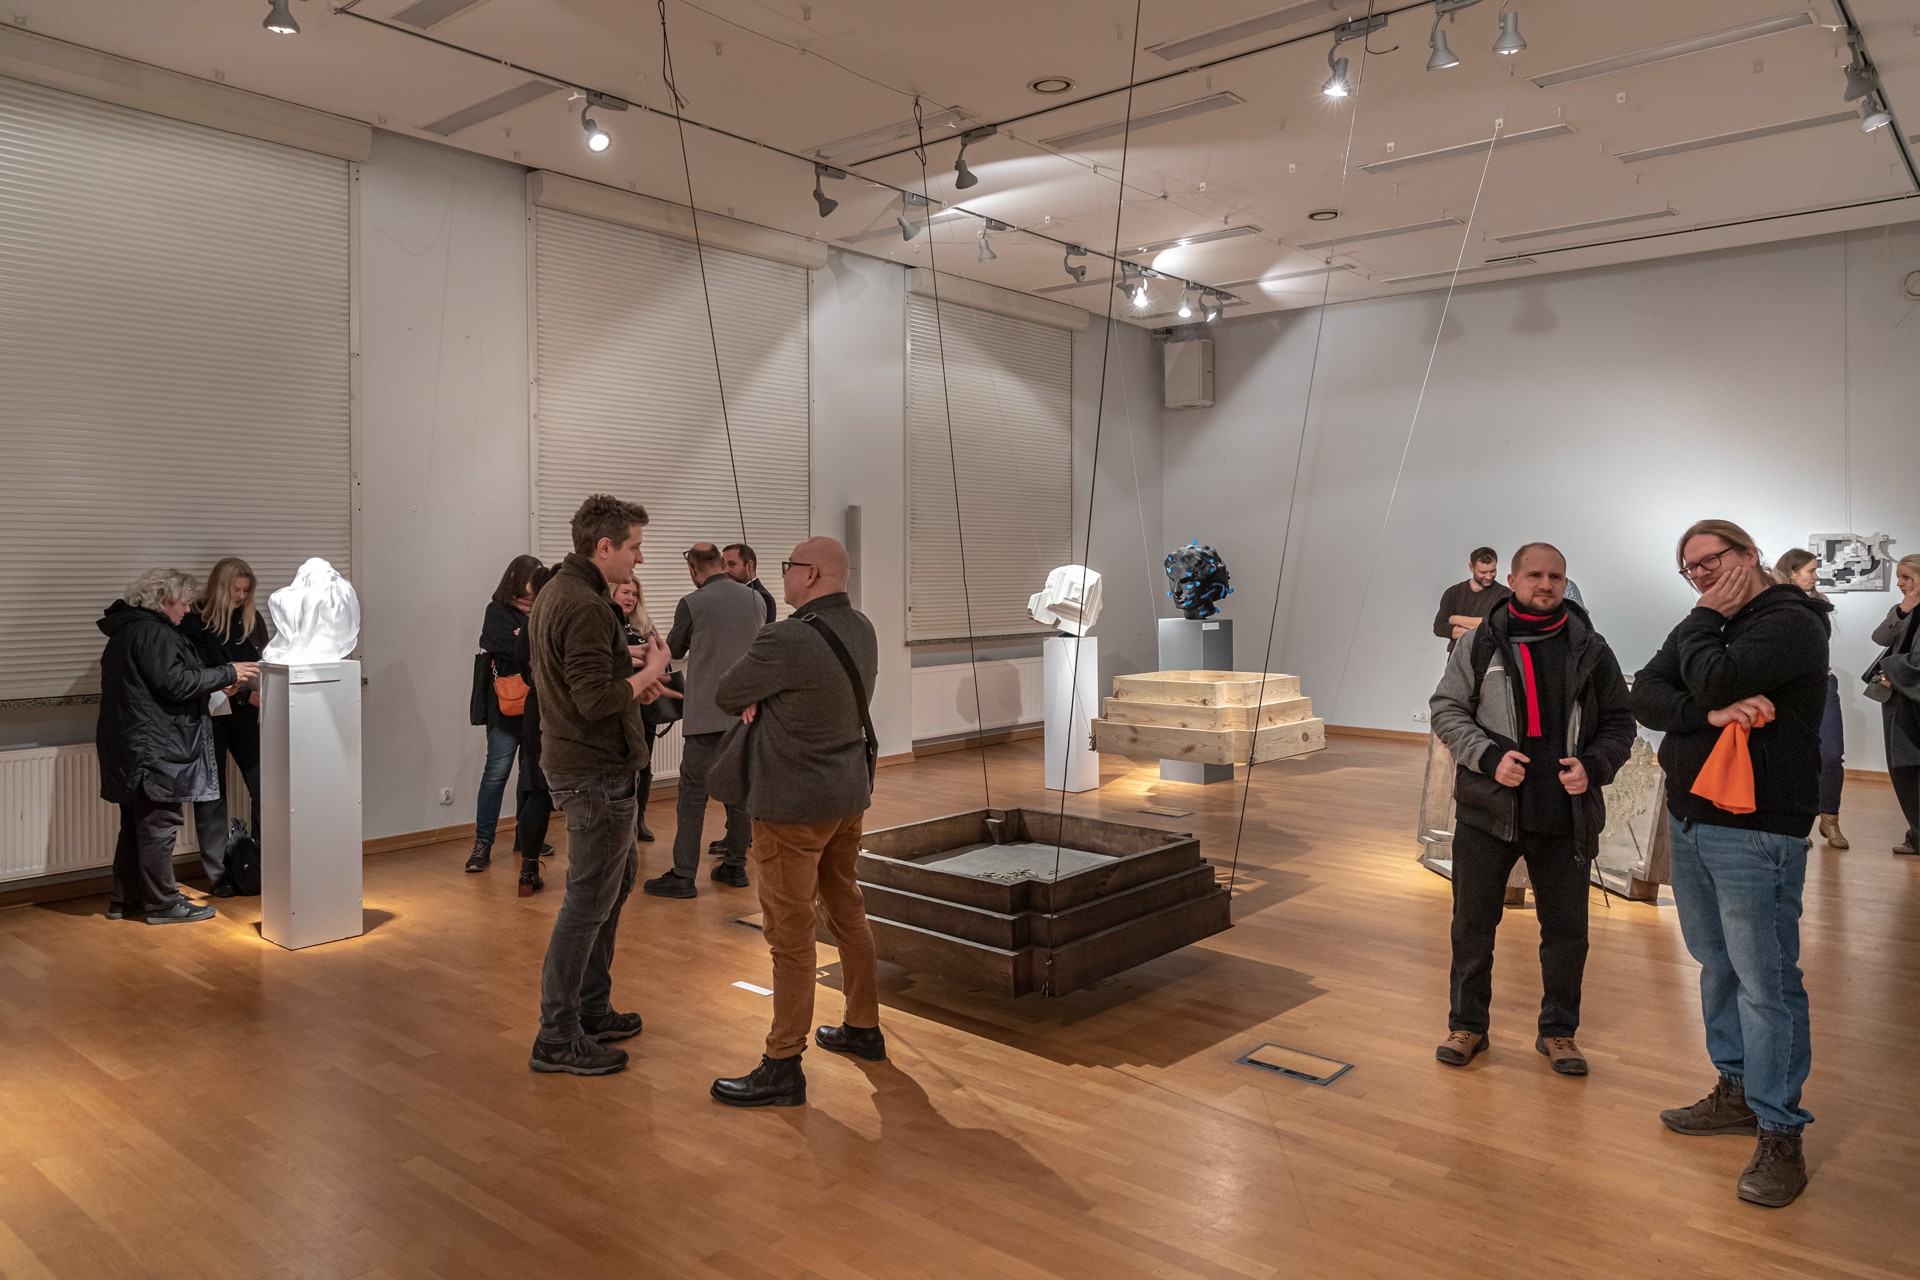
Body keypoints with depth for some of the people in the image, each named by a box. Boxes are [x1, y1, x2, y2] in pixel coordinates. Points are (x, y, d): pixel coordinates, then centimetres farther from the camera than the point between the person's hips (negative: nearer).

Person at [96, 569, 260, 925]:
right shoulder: (152, 632, -15)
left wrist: (215, 686, 13)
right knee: (160, 823, -4)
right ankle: (163, 903, 3)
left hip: (130, 746, 11)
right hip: (154, 747, -11)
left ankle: (125, 898, 24)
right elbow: (174, 683, -21)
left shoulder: (128, 629, 18)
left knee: (136, 824, 16)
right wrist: (227, 673, -14)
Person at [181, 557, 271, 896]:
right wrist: (246, 696, -24)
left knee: (263, 786, -4)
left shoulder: (252, 620, 5)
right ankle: (218, 874, 13)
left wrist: (262, 695, -10)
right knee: (212, 795, 6)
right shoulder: (194, 623, -9)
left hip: (245, 717, 3)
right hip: (208, 718, -3)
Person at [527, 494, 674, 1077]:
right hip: (596, 771, -11)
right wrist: (647, 673, -12)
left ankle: (592, 1010, 30)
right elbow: (595, 699, -27)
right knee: (589, 901, -2)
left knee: (617, 878, 20)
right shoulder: (585, 606, -21)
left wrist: (631, 680, 9)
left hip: (573, 761, 11)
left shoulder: (556, 590, 12)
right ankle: (557, 1038, 8)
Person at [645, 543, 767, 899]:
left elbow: (674, 650, 6)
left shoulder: (692, 603, -9)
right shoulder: (754, 599, 5)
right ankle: (735, 866, 19)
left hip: (707, 715, -5)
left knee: (692, 794, -1)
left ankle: (683, 876, 0)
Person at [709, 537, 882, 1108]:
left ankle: (783, 1067, 8)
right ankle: (864, 1028, 33)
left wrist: (753, 700, 10)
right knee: (847, 912, 19)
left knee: (791, 934, -1)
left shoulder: (787, 640, -23)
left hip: (794, 806, -9)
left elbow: (725, 695, -10)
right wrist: (763, 700, -3)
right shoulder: (862, 630, 4)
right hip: (850, 793, 9)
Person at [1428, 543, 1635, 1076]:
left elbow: (1619, 723, 8)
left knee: (1566, 928, 10)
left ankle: (1558, 1031, 28)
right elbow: (1446, 710, 0)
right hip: (1487, 811, -1)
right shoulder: (1479, 646, -1)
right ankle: (1467, 1025, 25)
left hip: (1565, 816, 1)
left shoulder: (1591, 650, 3)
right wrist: (1489, 756, -16)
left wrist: (1593, 765, -10)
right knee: (1473, 922, 9)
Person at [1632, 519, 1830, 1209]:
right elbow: (1646, 696, 1)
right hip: (1690, 820, 8)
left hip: (1756, 832, -8)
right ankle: (1738, 1091, 32)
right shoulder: (1702, 627, 14)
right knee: (1716, 964, 17)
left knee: (1766, 983, -3)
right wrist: (1711, 713, -17)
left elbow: (1714, 680, -26)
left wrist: (1703, 620, -8)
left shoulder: (1790, 622, -11)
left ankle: (1780, 1135, 7)